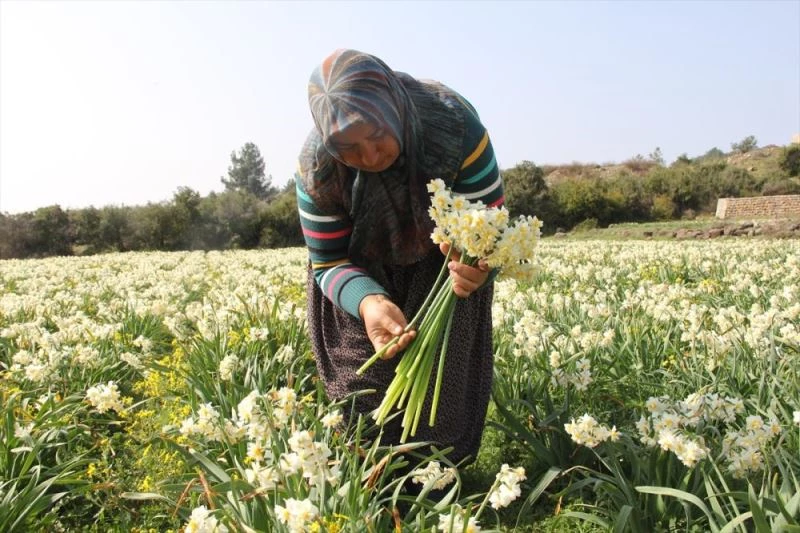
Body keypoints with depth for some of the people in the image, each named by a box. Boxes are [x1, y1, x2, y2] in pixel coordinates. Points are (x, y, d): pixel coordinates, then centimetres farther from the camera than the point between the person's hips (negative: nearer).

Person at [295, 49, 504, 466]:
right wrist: (367, 302, -44)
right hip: (364, 278, 1)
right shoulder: (316, 166, -29)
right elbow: (329, 262, -20)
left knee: (445, 401, 0)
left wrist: (478, 267, -51)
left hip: (442, 263, 0)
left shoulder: (456, 127, -34)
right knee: (365, 403, 0)